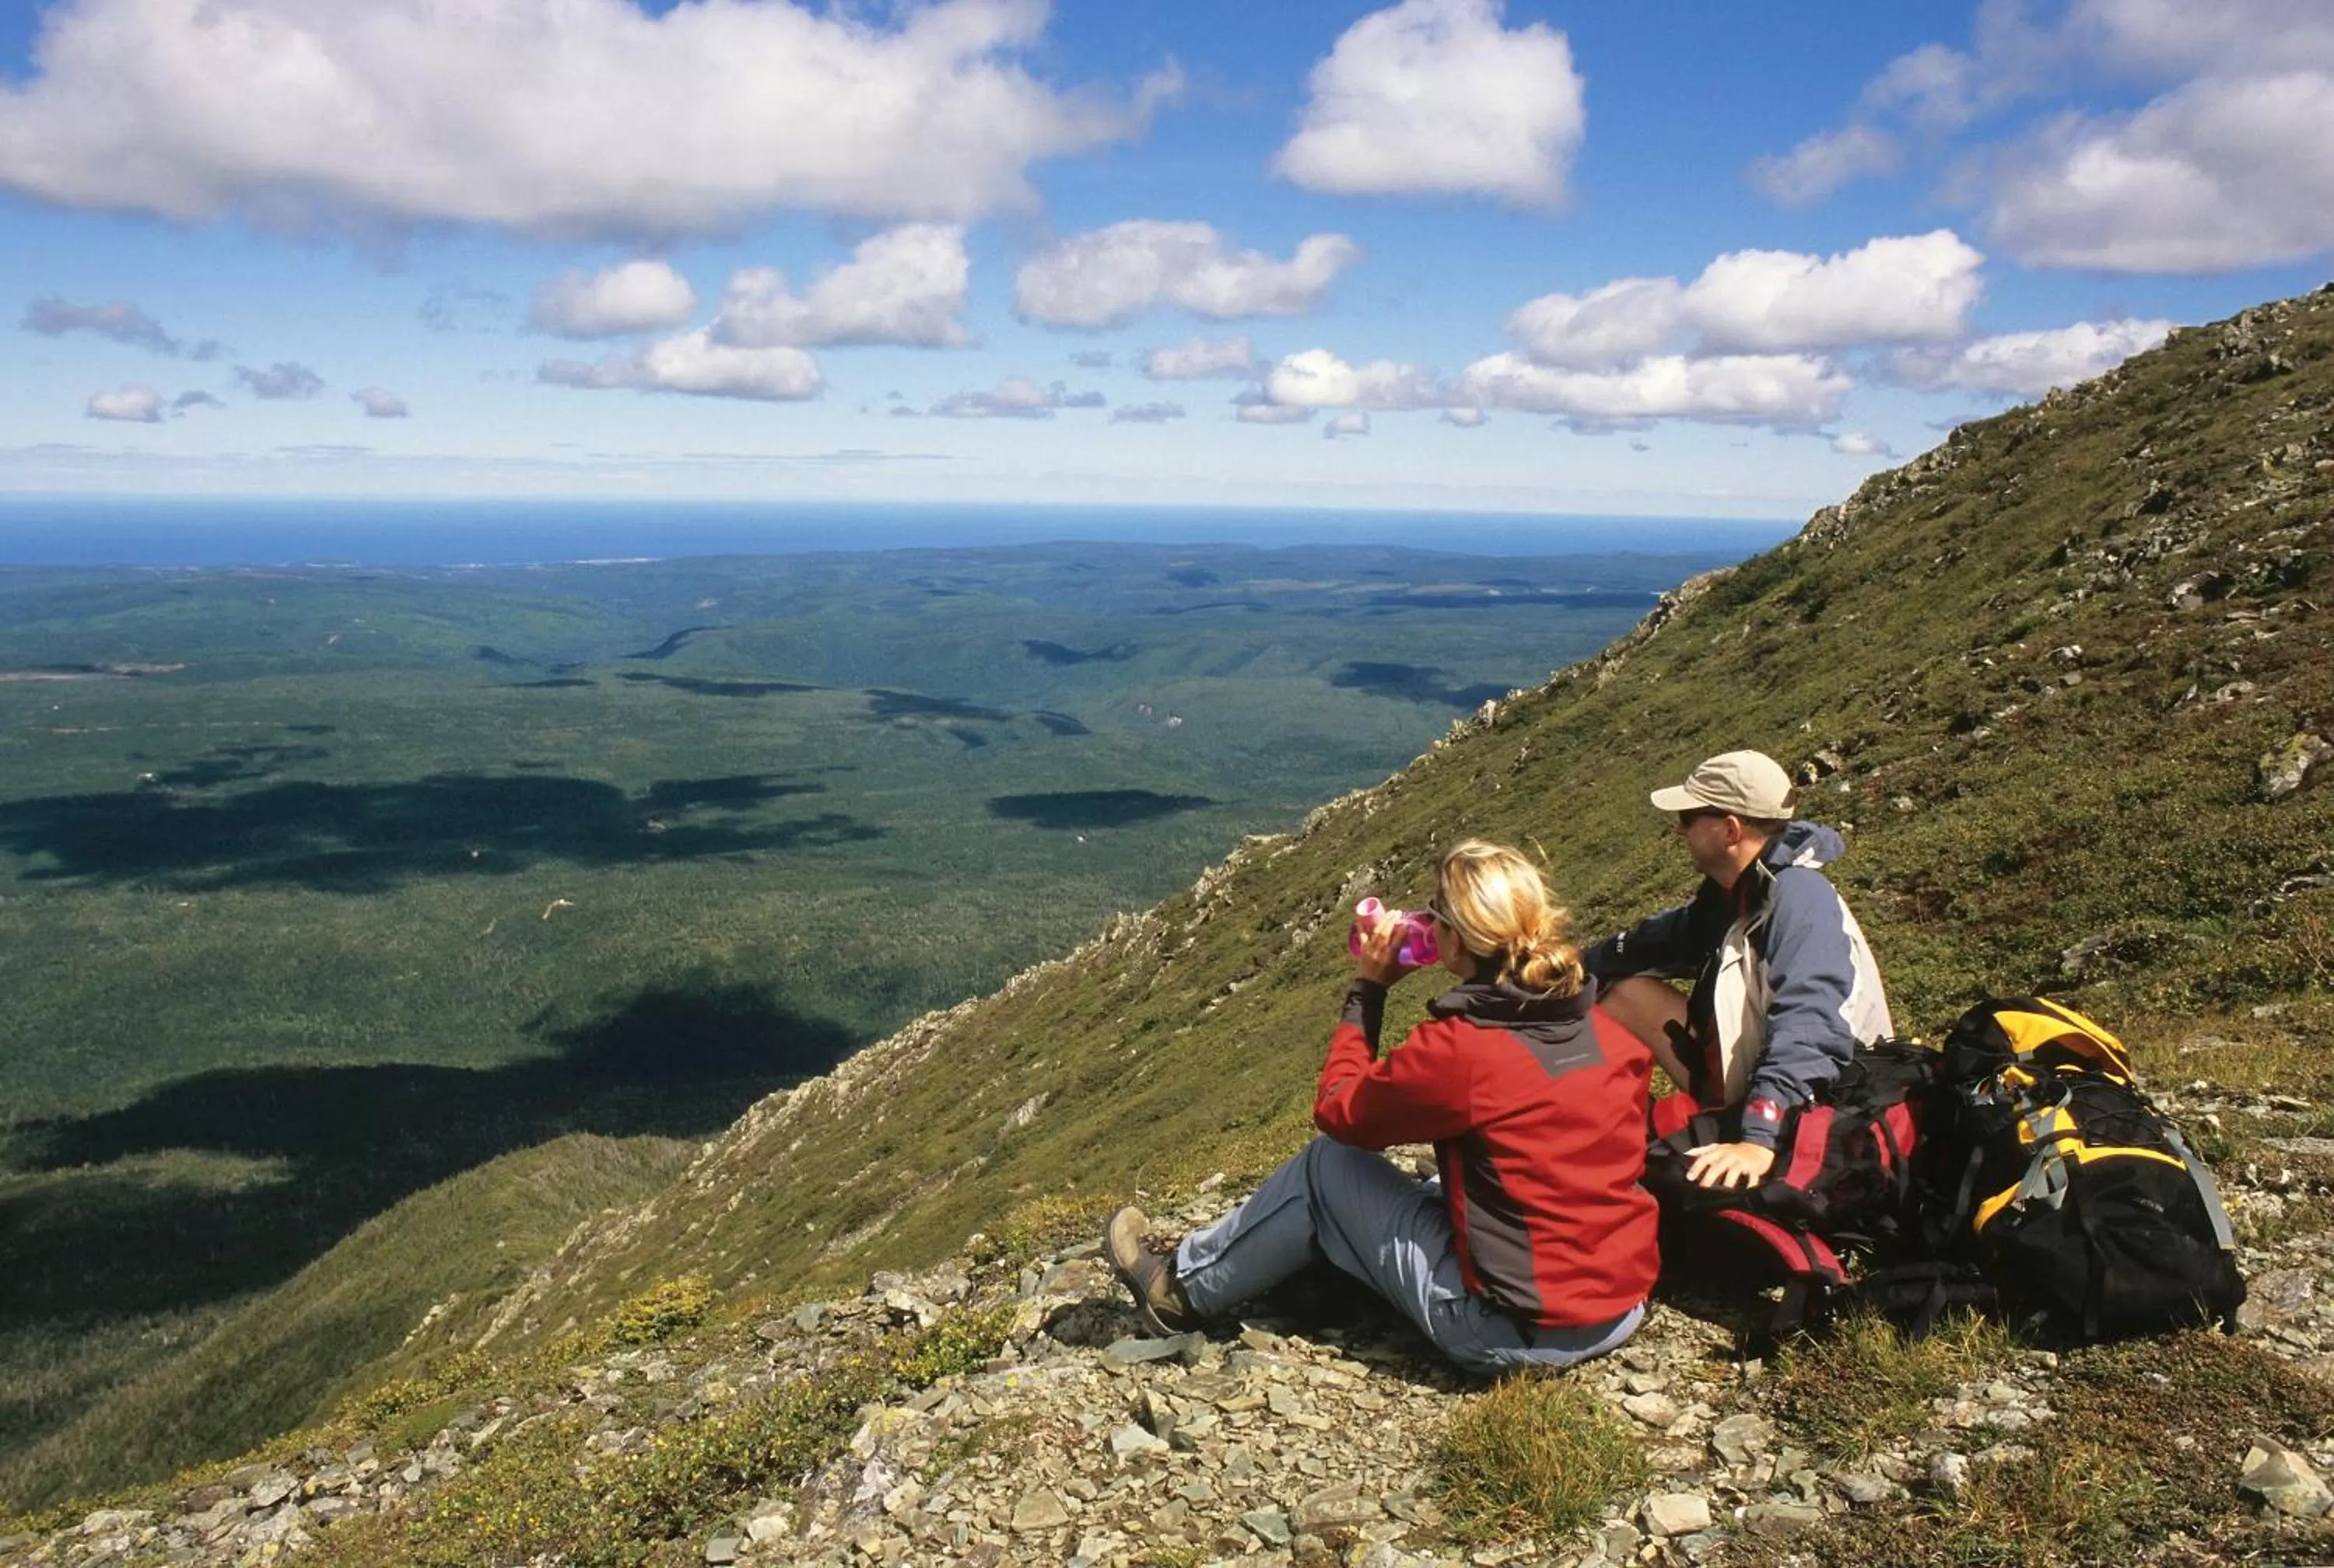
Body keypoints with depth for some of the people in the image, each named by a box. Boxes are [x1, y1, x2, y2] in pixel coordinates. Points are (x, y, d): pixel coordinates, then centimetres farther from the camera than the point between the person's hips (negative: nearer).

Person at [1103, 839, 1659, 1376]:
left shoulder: (1457, 1048, -20)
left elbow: (1338, 1111, -4)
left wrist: (1366, 989, 4)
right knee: (1429, 1187, 29)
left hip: (1511, 1334, -7)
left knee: (1327, 1167, 9)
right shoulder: (1612, 1032, -2)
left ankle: (1184, 1289, 28)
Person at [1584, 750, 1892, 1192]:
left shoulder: (1799, 899, -24)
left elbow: (1807, 1032, -36)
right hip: (1741, 1086, 9)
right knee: (1627, 991, 9)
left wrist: (1760, 1139, -45)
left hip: (1801, 1116, -9)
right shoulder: (1732, 894, 2)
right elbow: (1663, 937, 20)